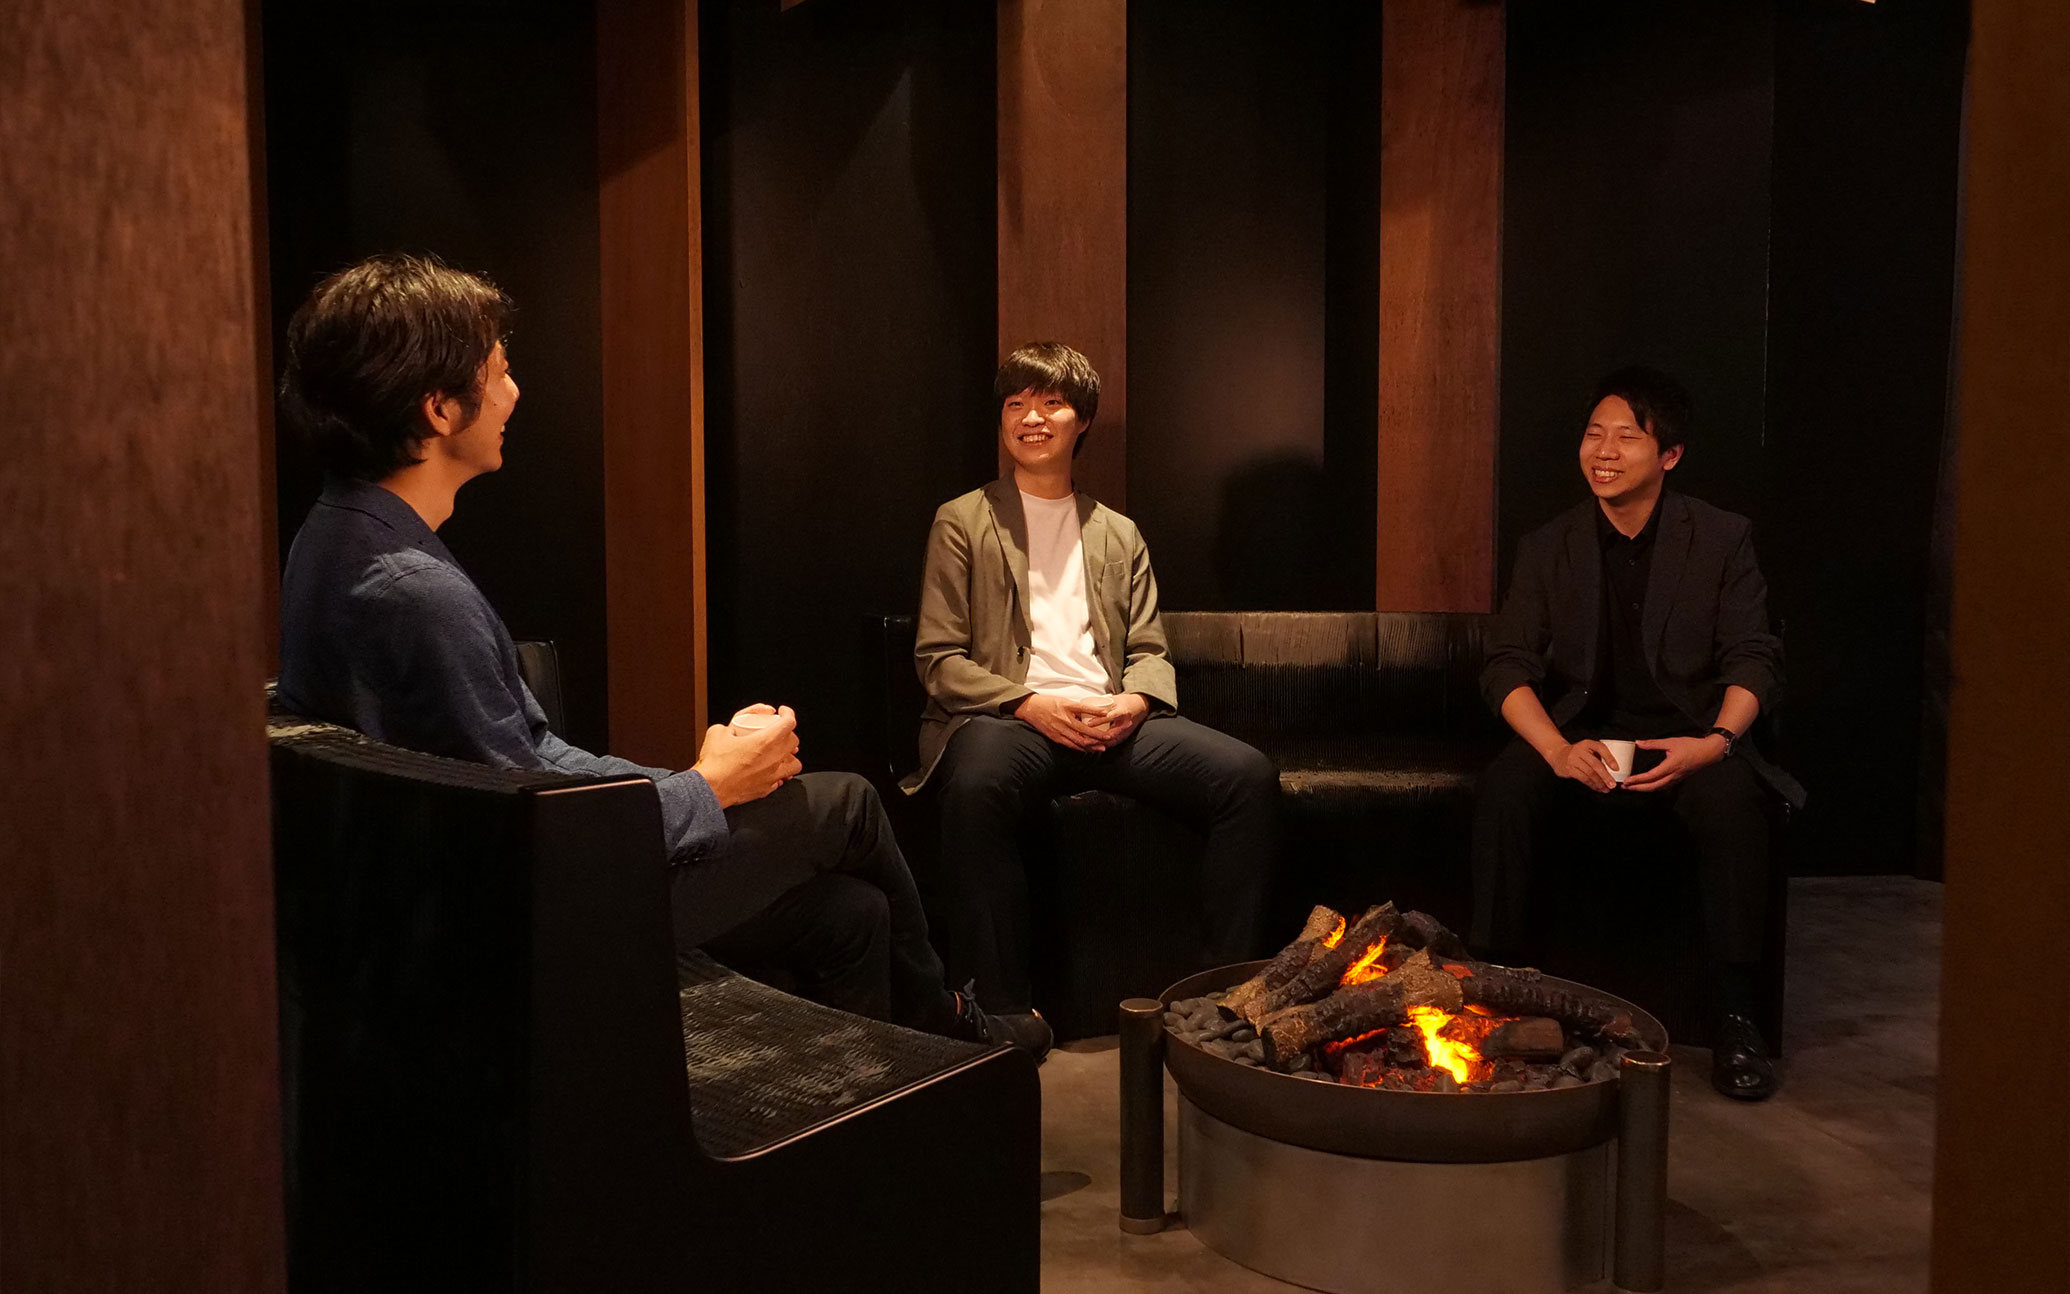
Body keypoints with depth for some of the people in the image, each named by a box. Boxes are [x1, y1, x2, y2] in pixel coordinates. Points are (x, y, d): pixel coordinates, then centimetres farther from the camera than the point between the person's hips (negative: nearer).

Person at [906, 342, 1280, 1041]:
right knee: (977, 785, -40)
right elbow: (938, 659, 3)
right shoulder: (962, 523, 12)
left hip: (1109, 719, 4)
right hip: (1007, 718, -3)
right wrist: (1030, 704, -14)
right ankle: (1004, 1009, -27)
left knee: (1250, 775, -22)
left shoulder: (1119, 533, 24)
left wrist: (1132, 702, -7)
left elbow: (1148, 651, 18)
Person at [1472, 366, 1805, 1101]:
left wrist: (1716, 740, -21)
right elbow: (1508, 665, -1)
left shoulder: (1722, 539, 4)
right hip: (1579, 733, 1)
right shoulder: (1547, 547, 6)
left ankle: (1734, 1018, -22)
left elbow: (1753, 659, 0)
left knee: (1732, 796, -33)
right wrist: (1558, 750, -20)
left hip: (1685, 735, -1)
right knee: (1504, 790, -29)